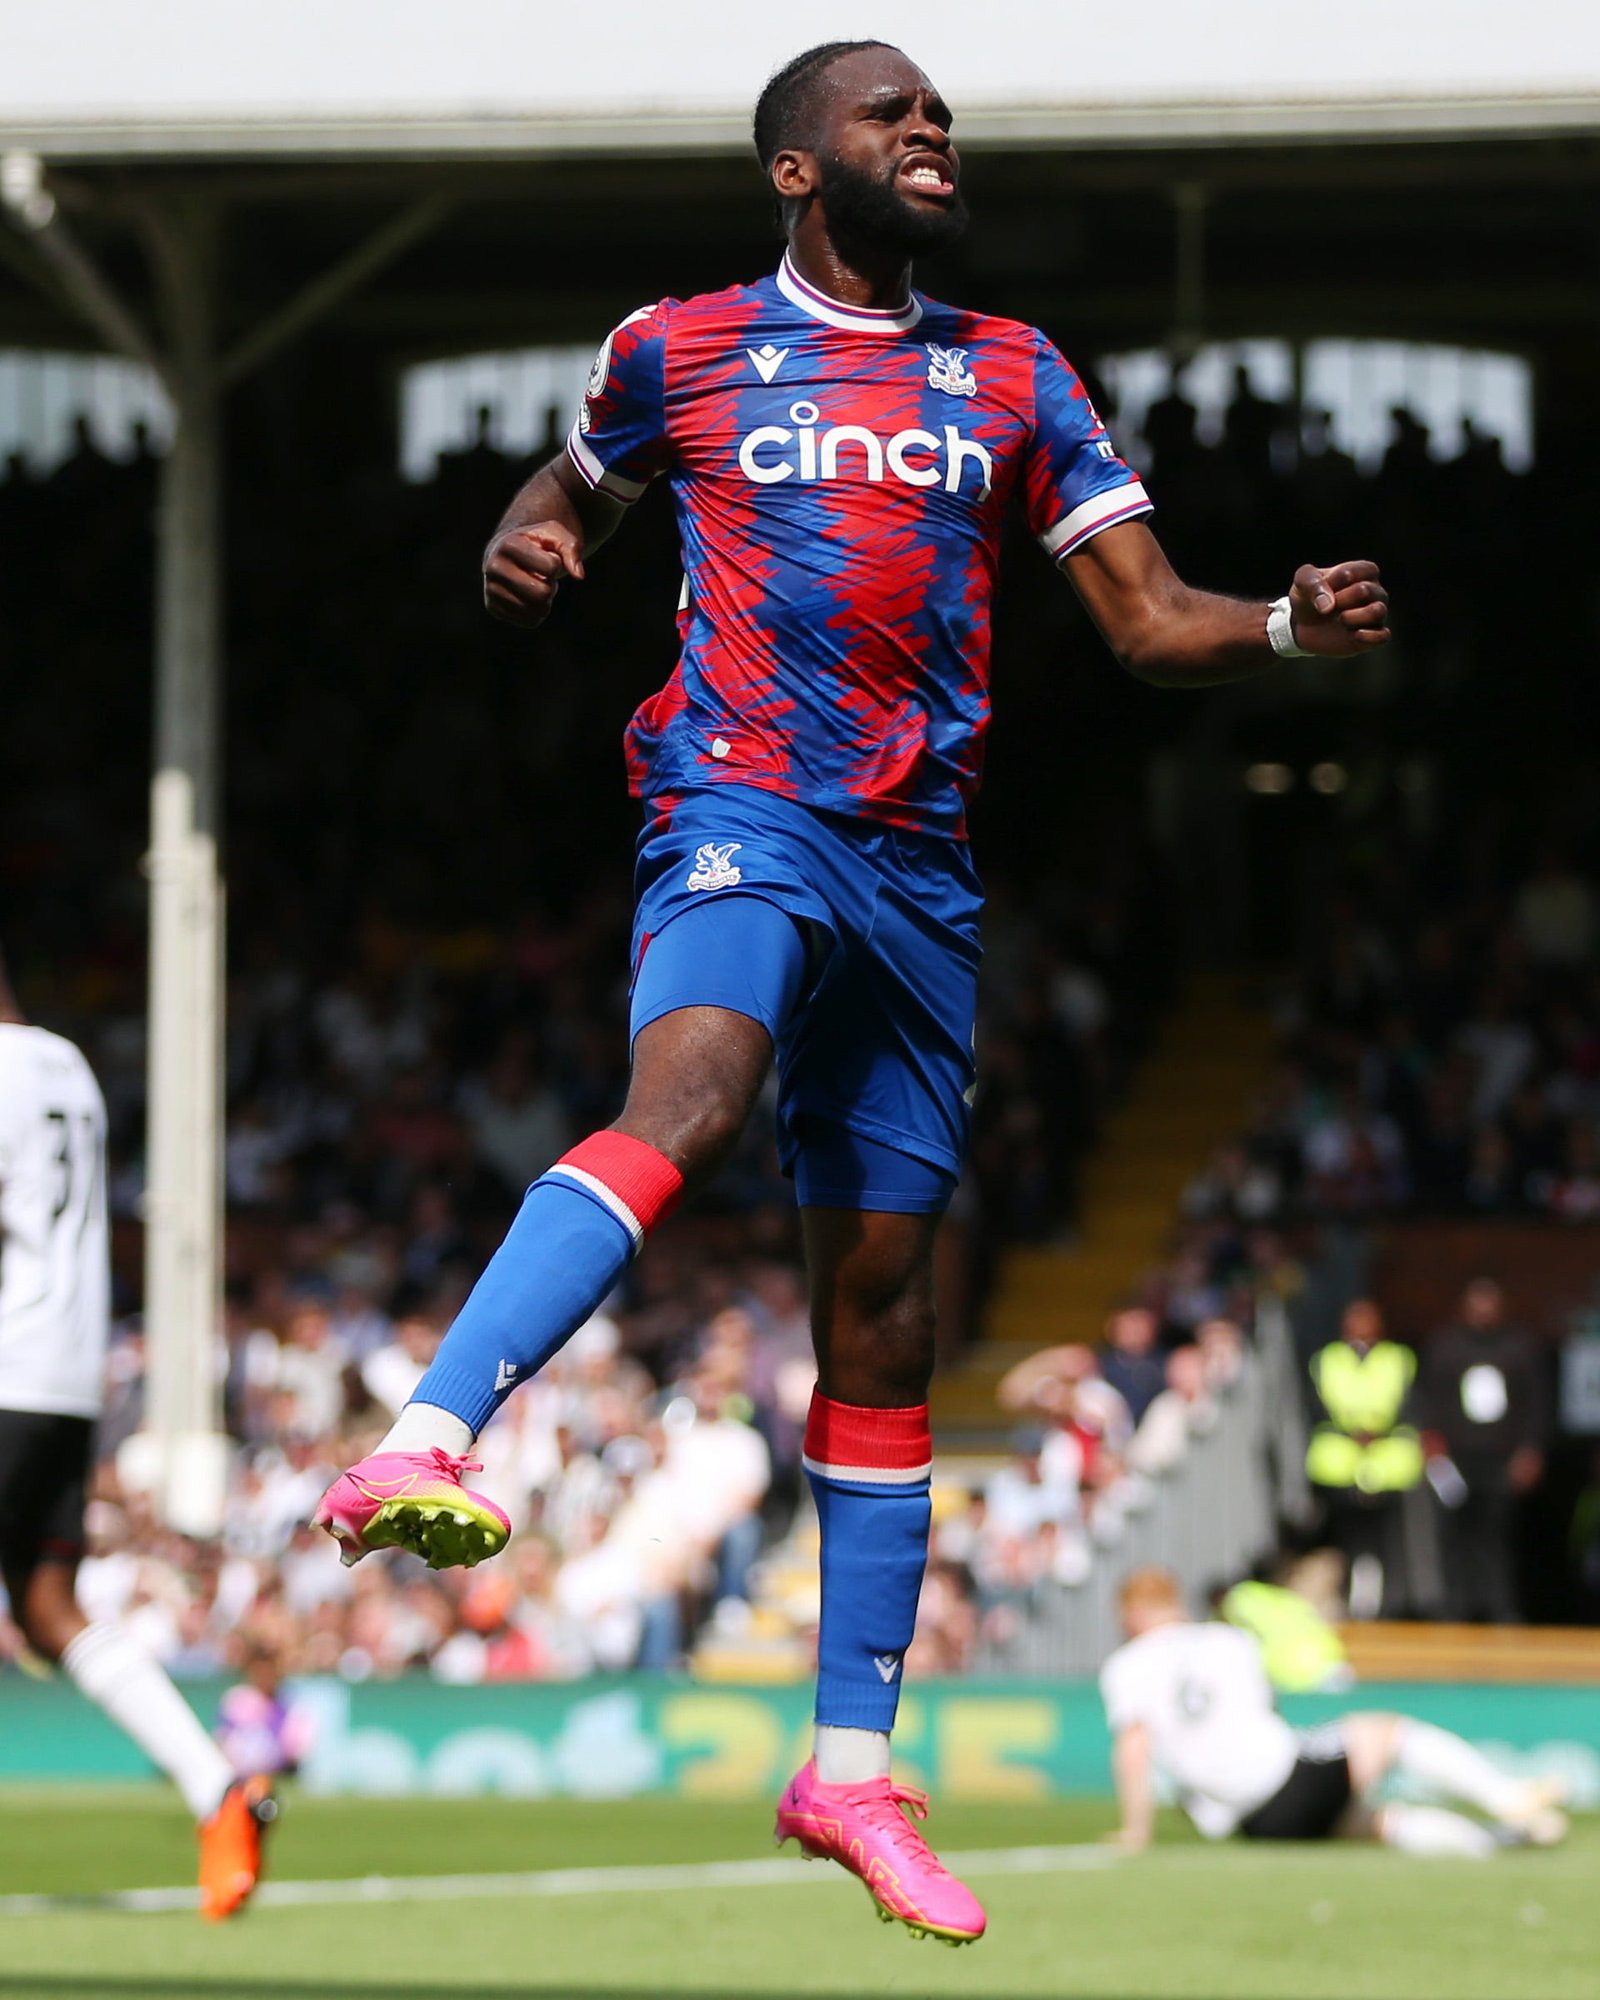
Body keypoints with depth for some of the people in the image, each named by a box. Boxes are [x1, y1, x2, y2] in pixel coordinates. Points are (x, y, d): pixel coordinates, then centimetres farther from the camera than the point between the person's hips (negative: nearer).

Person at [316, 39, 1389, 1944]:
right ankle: (418, 1448, -53)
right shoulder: (681, 350, 8)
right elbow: (574, 492, 25)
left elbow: (1145, 621, 13)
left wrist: (1290, 625, -7)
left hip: (920, 861, 4)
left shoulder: (1010, 374, 15)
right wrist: (523, 552, 1)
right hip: (742, 810, -4)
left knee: (883, 1303, 6)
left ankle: (851, 1769, 14)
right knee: (689, 1094, -36)